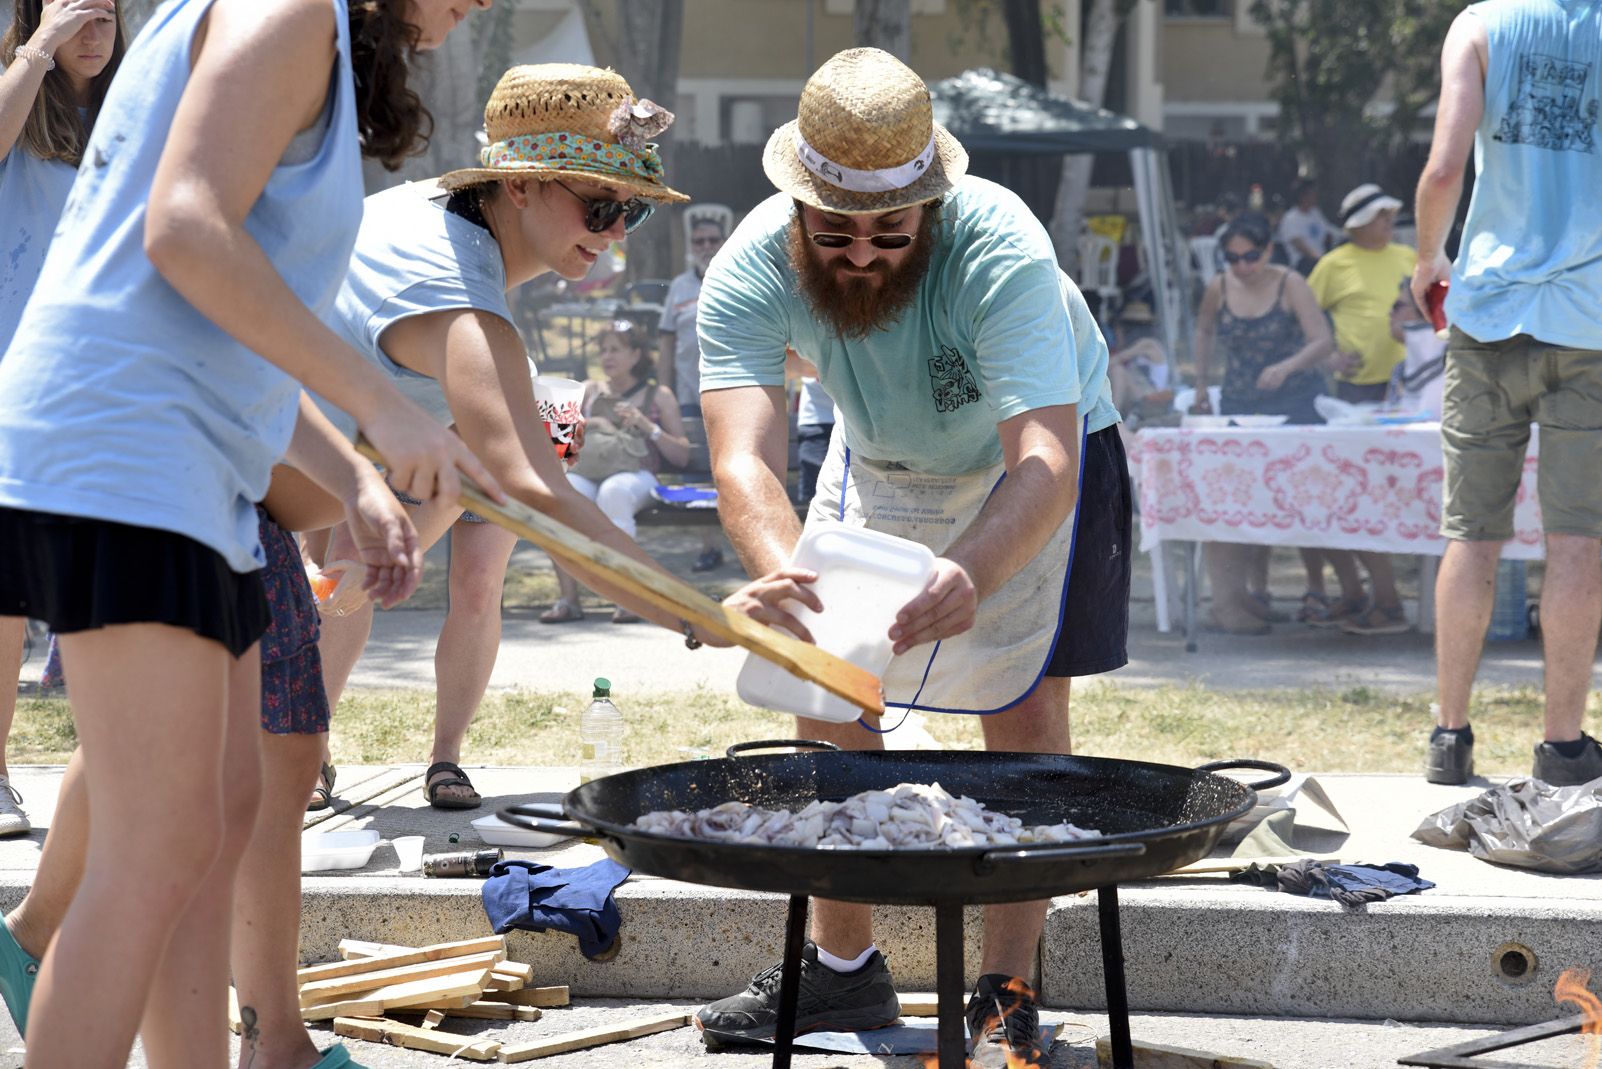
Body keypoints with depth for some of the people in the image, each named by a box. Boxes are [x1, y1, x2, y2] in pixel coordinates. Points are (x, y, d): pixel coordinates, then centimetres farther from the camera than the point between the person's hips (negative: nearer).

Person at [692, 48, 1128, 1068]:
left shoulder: (1000, 248, -40)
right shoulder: (752, 269, -31)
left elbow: (1043, 462, -49)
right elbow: (745, 460, -44)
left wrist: (971, 573, -69)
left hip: (1041, 459, -3)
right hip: (879, 463, 4)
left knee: (1025, 712, -10)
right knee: (825, 693, 2)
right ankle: (843, 968, 16)